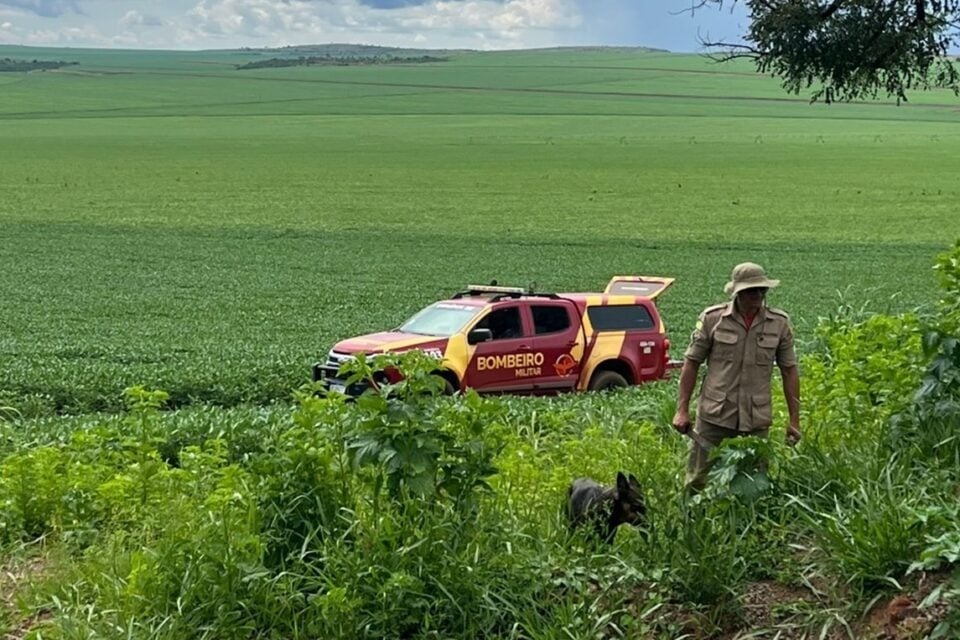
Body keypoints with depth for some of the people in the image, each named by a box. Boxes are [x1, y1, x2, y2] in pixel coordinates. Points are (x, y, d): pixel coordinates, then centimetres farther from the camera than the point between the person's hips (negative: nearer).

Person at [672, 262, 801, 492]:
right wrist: (682, 410, -2)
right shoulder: (712, 318, -3)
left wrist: (794, 419, 6)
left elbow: (789, 371, 8)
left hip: (757, 422, 2)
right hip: (714, 417, -1)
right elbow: (692, 363, 2)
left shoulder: (779, 324, 2)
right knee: (699, 482, 2)